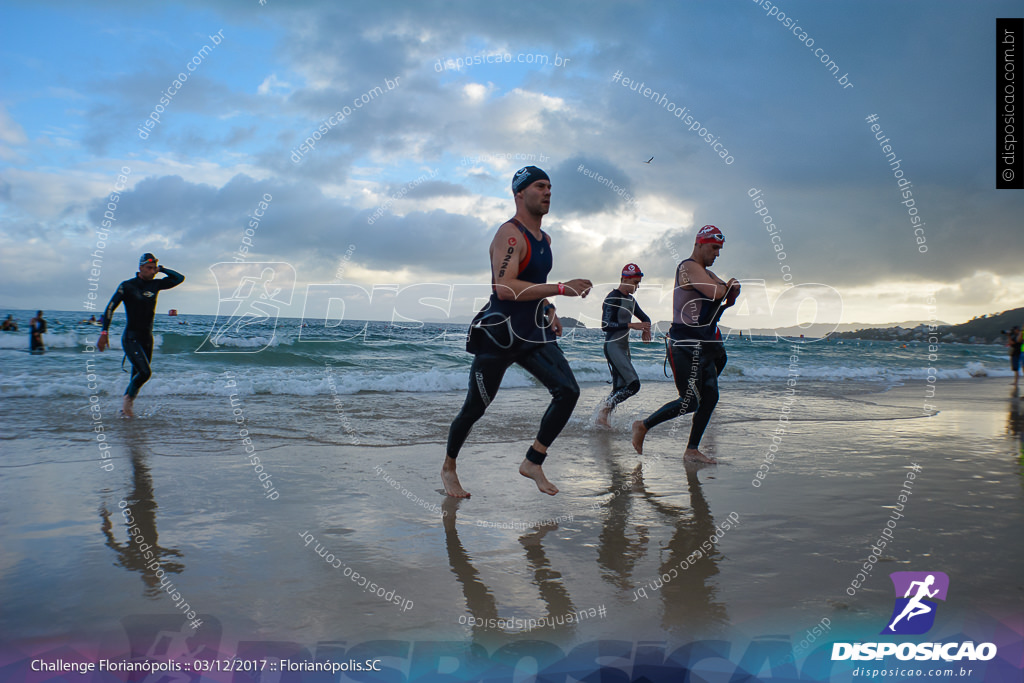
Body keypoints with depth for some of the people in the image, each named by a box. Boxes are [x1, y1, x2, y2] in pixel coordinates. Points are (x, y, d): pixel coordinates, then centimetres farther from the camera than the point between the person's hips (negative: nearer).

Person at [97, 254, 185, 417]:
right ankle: (128, 399, 5)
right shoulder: (127, 286, -7)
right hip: (131, 338, -5)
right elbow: (110, 309, -7)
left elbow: (179, 278, 9)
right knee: (145, 372, -19)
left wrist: (161, 269, 3)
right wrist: (104, 333, -11)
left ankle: (125, 408, 25)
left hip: (148, 338, 5)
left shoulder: (155, 284, 6)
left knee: (138, 376, 10)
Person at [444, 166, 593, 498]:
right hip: (499, 335, -8)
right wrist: (562, 288, -28)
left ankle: (533, 463, 4)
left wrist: (549, 310, 14)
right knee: (474, 408, 4)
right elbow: (504, 287, -28)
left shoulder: (545, 239, 14)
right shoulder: (509, 234, -14)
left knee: (568, 391, -8)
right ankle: (448, 468, 27)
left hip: (534, 334, 8)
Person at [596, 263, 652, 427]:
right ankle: (604, 410, -9)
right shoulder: (612, 298, -12)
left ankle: (603, 417, 13)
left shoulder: (630, 300, 16)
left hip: (623, 347, 9)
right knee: (633, 384, -18)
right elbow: (605, 326, -22)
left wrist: (646, 329, 4)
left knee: (619, 389, 7)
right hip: (613, 347, -9)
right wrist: (631, 325, -27)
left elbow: (645, 318, 28)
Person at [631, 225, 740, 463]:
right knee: (690, 401, -9)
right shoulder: (689, 267, -12)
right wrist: (727, 287, -2)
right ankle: (643, 426, 6)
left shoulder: (706, 273, 20)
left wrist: (731, 289, -2)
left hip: (703, 345, 10)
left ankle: (692, 450, 11)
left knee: (710, 396, 5)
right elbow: (716, 293, -25)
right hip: (685, 344, -10)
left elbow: (729, 296, 20)